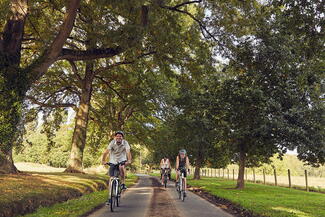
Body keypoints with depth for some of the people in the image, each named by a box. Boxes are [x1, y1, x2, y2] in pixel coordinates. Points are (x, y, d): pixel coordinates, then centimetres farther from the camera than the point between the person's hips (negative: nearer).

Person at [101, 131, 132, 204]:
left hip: (122, 160, -1)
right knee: (111, 179, -4)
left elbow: (128, 151, -29)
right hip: (113, 162, 1)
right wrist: (103, 160, -39)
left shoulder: (125, 143, -16)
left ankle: (123, 183, -16)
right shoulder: (112, 142, -16)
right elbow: (106, 151, -25)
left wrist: (129, 160, -46)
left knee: (121, 167, -36)